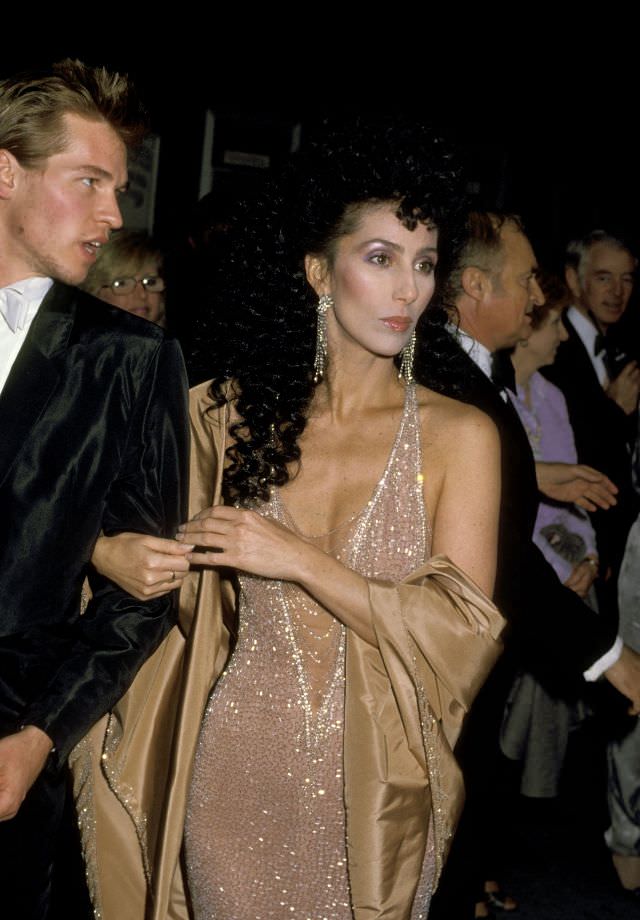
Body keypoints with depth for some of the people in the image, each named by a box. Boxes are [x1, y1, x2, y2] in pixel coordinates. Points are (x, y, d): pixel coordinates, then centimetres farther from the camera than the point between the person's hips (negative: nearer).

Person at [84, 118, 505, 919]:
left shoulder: (457, 435, -8)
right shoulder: (232, 413, 0)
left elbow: (461, 636, -13)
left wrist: (304, 561, -18)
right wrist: (110, 553, -6)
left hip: (374, 786, -1)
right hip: (234, 768, 2)